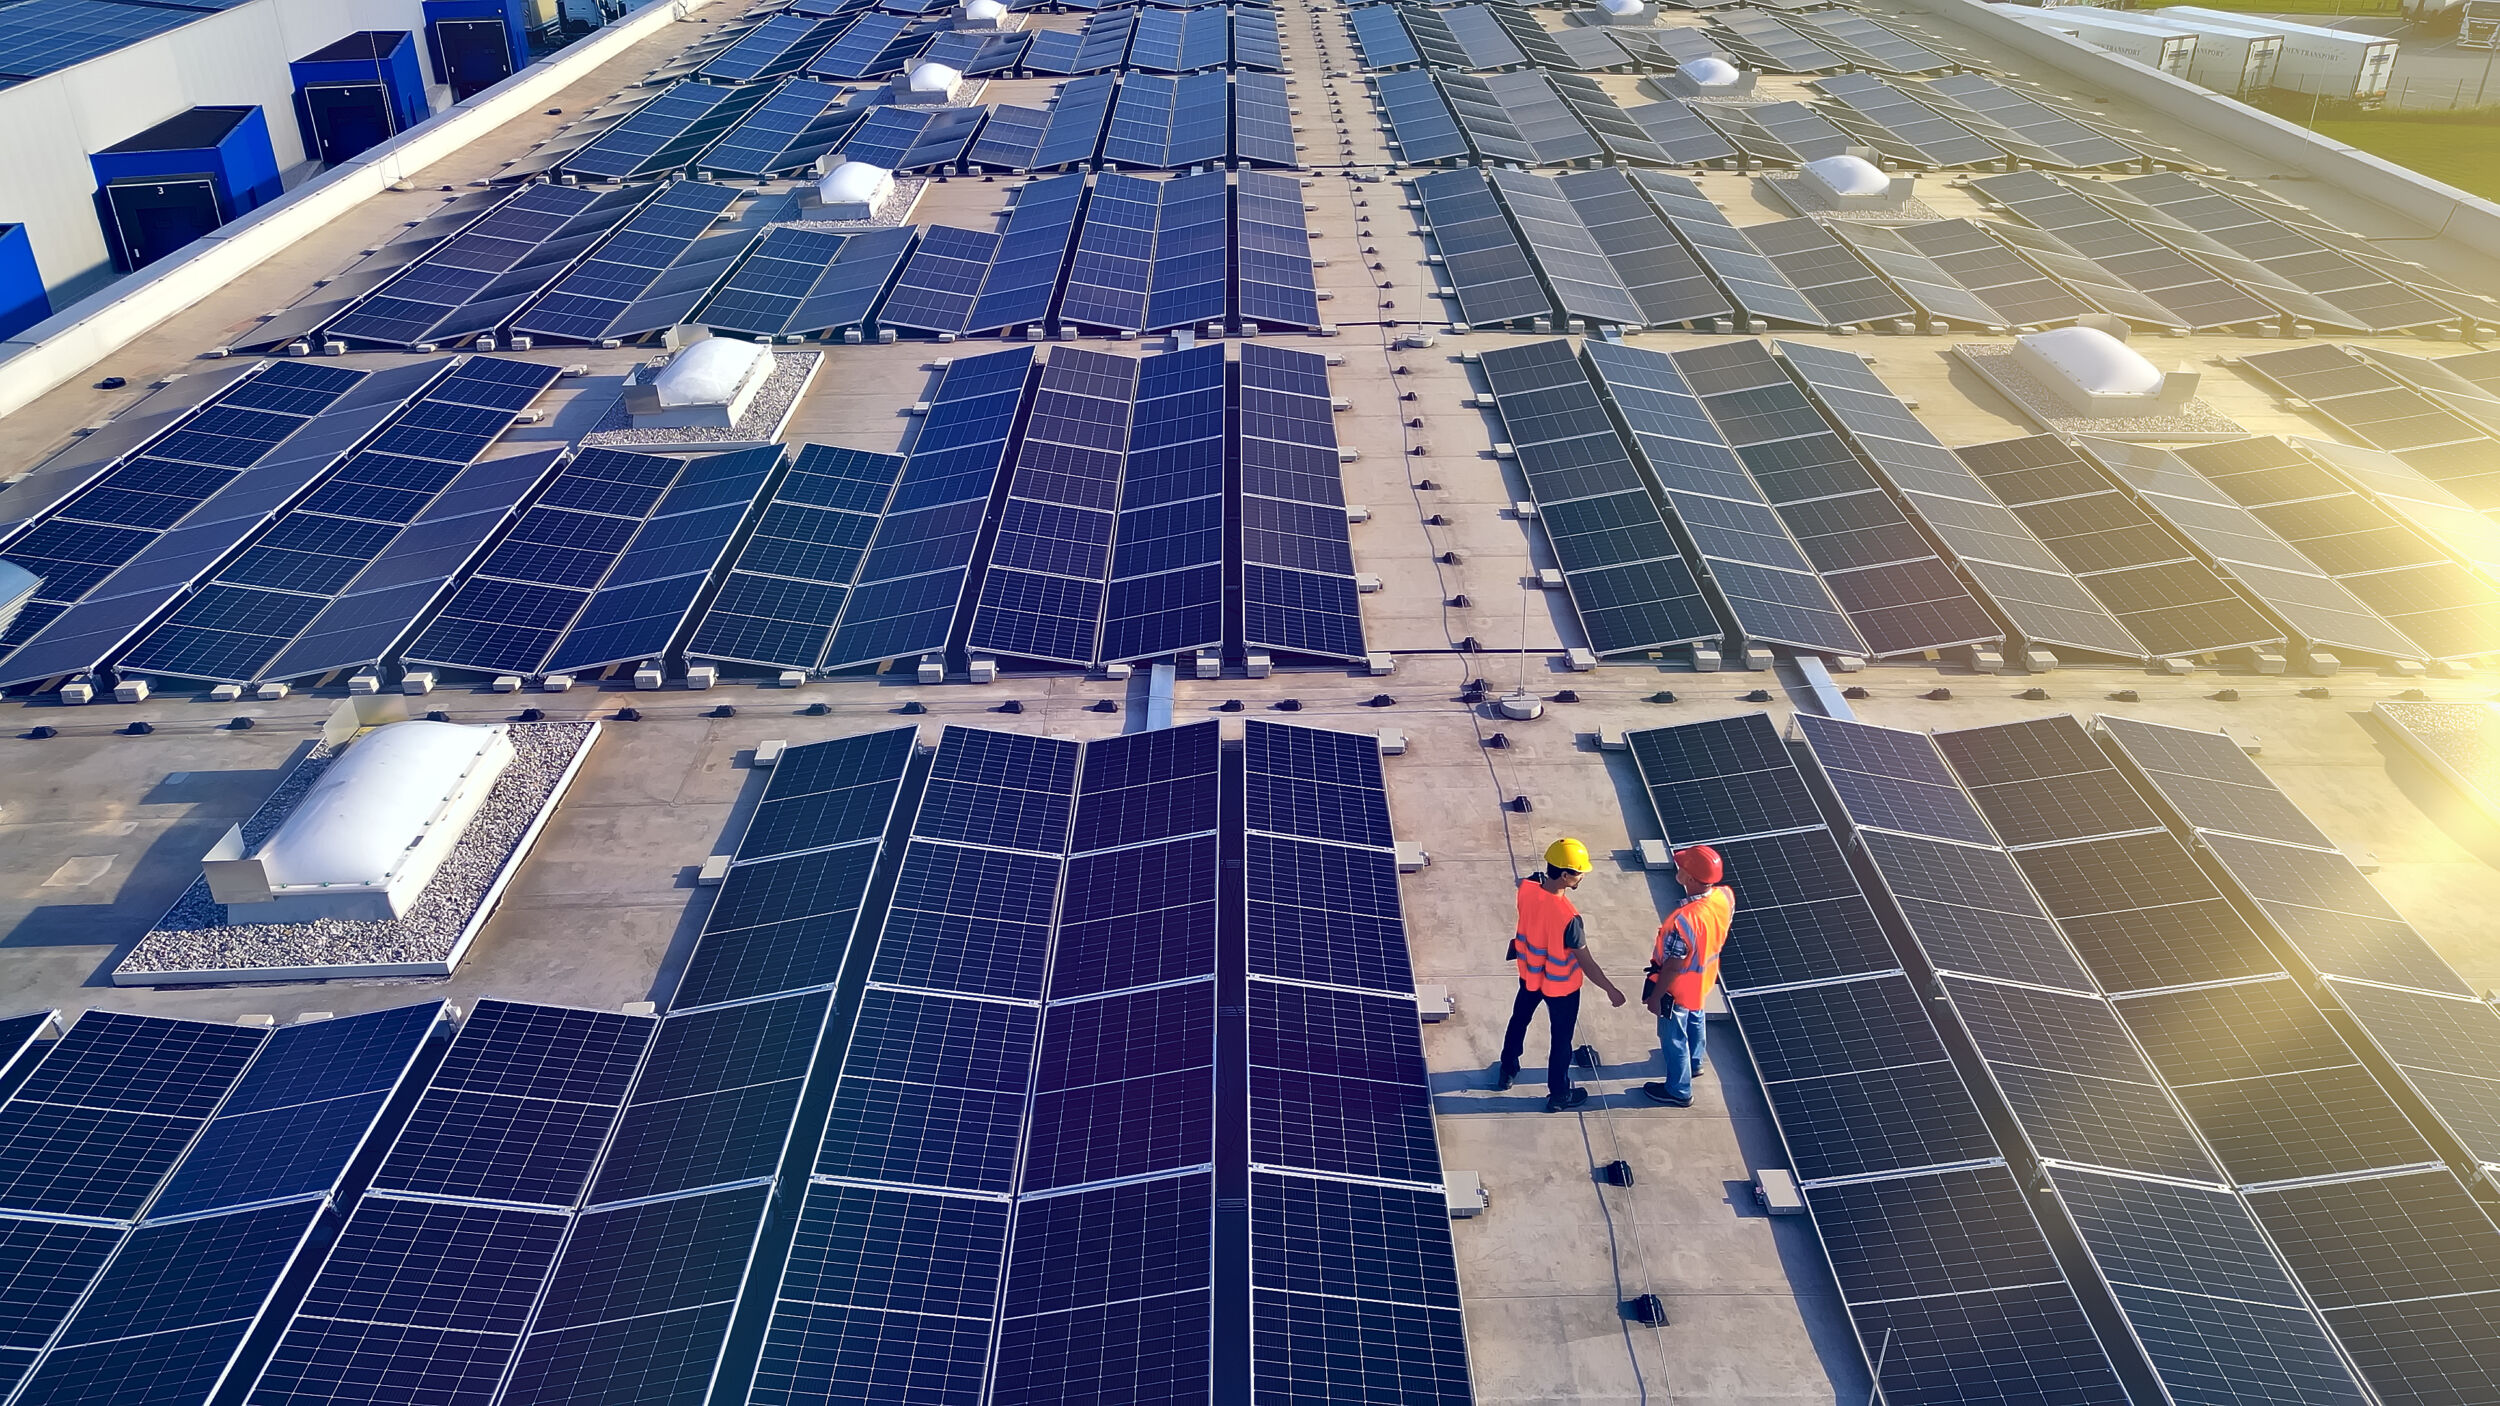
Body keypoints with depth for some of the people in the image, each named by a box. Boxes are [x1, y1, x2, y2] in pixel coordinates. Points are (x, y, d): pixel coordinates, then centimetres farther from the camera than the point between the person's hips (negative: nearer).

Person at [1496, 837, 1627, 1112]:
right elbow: (1586, 964, -25)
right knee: (1561, 1039, 17)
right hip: (1560, 985, -6)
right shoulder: (1569, 917, -38)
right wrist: (1611, 990, -13)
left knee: (1519, 1020, 29)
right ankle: (1559, 1095, 37)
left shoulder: (1526, 887, -21)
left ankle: (1508, 1072, 51)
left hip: (1529, 973, 6)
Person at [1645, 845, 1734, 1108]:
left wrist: (1655, 996, -16)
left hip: (1679, 987, -7)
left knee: (1674, 1037, 17)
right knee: (1694, 1021, 33)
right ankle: (1694, 1063, 59)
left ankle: (1679, 1091, 38)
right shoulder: (1726, 896, -20)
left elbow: (1673, 966, -30)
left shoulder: (1686, 919, -42)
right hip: (1704, 978, 7)